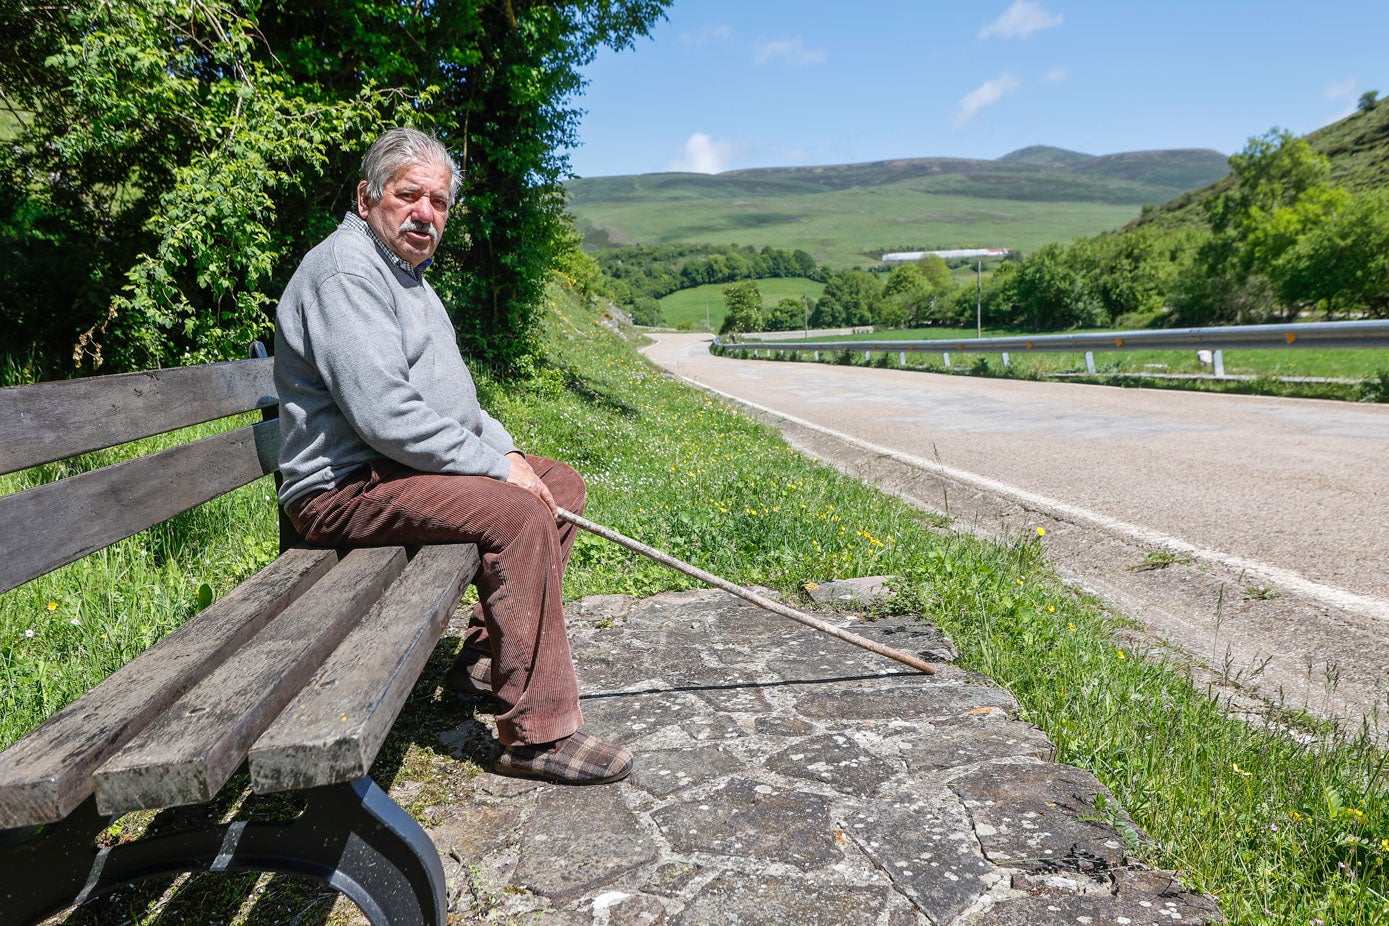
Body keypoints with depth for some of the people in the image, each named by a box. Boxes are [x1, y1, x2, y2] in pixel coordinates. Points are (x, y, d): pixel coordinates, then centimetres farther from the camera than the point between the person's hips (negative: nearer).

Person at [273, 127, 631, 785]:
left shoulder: (406, 273, 19)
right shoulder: (345, 270, -15)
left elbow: (448, 394, 23)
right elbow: (384, 415, -27)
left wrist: (506, 450, 7)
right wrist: (494, 465, -20)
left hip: (416, 463, 11)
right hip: (346, 487, -11)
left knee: (561, 484, 11)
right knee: (519, 514, -30)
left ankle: (487, 659, 11)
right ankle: (537, 733, -23)